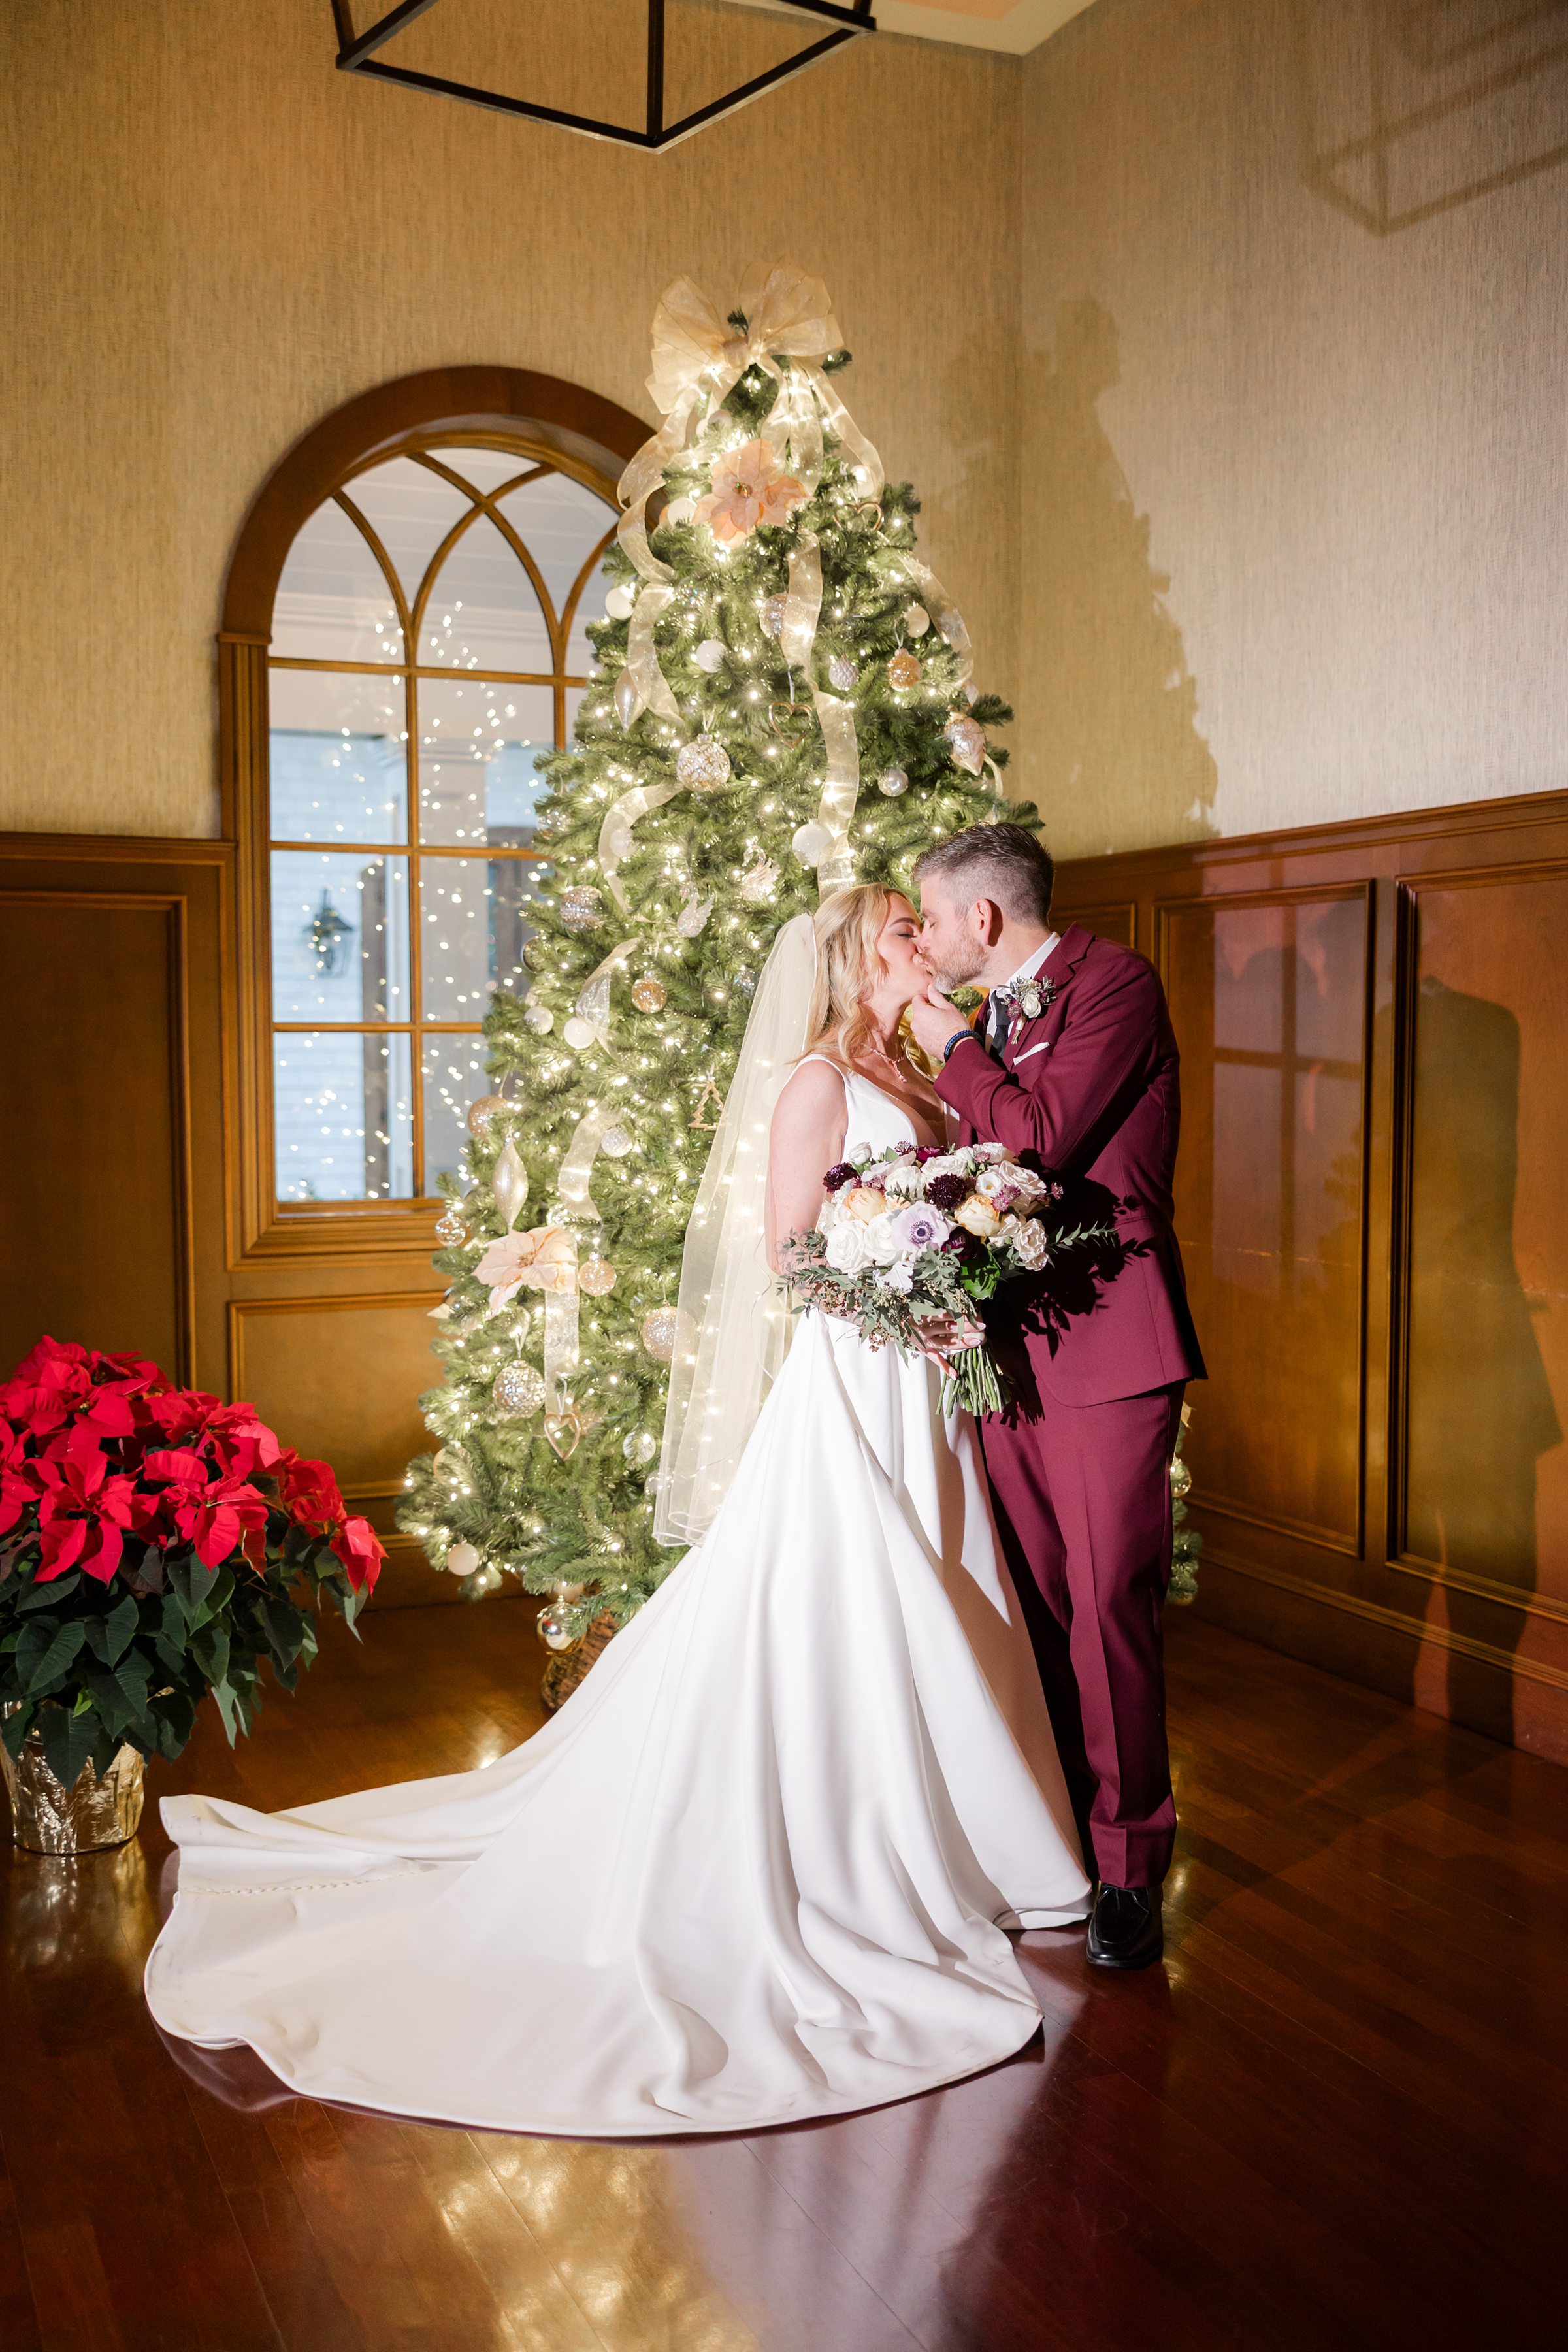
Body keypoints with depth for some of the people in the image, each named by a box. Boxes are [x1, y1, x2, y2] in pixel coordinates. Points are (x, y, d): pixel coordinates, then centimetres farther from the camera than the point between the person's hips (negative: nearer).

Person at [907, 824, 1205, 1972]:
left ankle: (1130, 1865, 8)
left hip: (1105, 1344, -7)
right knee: (1042, 1607, 10)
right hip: (1008, 1345, 7)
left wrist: (955, 1048, -2)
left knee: (1109, 1606, -4)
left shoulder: (1113, 979, -6)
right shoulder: (994, 1016, 19)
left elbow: (1041, 1137, -17)